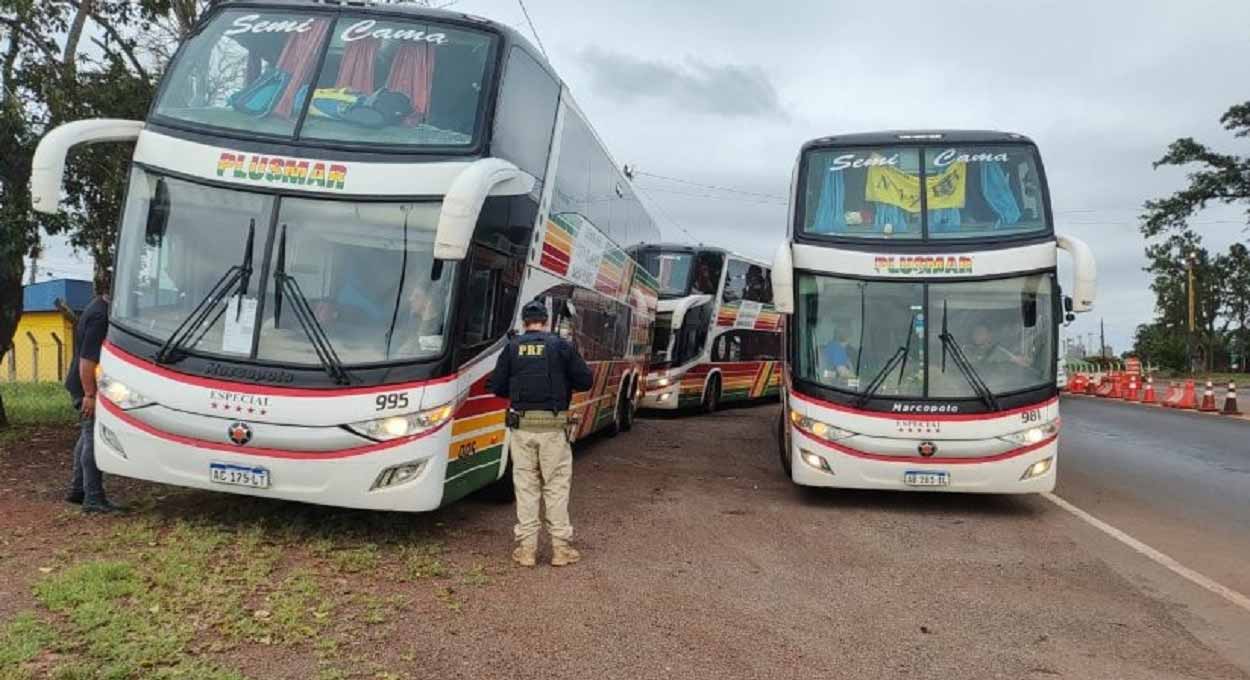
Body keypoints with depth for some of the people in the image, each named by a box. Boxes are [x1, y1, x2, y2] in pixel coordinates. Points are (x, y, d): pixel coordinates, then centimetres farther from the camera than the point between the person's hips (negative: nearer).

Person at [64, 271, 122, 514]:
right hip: (88, 387, -11)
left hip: (84, 386, 11)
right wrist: (90, 394, -25)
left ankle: (78, 490, 29)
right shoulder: (100, 316, -21)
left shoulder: (98, 308, 13)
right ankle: (94, 499, -6)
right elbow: (87, 359, -25)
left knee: (88, 437, 19)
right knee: (94, 439, -8)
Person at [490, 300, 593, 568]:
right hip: (553, 425, -1)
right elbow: (586, 381, 0)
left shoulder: (512, 347, 4)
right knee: (556, 486, 6)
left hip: (521, 424, 2)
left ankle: (526, 548, 12)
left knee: (525, 486, 9)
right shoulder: (561, 346, -1)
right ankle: (561, 547, 10)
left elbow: (497, 387, 4)